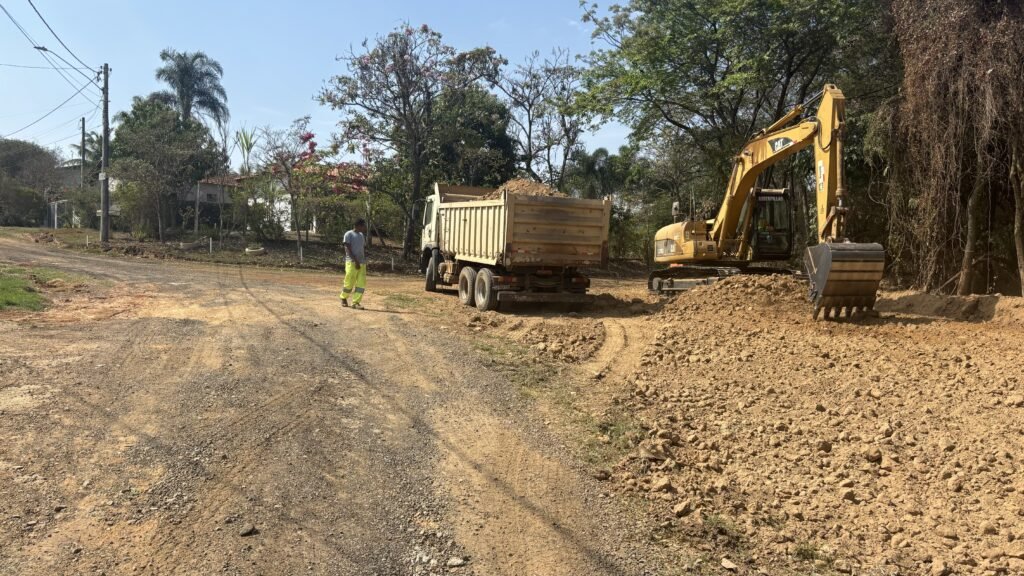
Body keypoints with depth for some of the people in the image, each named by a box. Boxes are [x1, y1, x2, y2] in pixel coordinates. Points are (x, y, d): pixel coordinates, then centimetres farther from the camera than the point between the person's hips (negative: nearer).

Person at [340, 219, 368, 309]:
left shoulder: (362, 235, 17)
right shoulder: (348, 234, -4)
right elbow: (348, 249, -11)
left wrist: (364, 261, 10)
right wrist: (355, 261, -17)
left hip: (362, 263, 6)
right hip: (351, 262, -6)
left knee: (361, 282, -4)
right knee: (349, 282, -3)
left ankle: (355, 302, -2)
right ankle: (344, 298, 20)